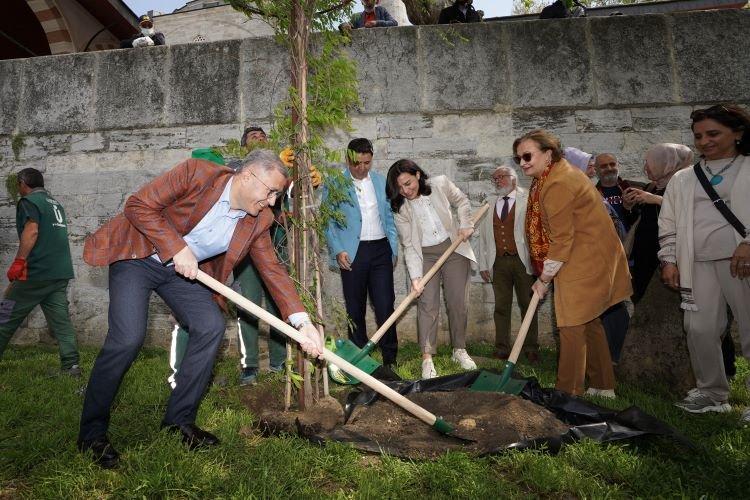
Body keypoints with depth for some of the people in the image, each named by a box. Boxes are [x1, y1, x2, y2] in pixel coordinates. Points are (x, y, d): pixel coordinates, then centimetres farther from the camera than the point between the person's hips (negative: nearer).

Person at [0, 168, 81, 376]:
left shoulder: (28, 201, -3)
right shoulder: (56, 204, 21)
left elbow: (31, 231, -19)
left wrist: (18, 262, -22)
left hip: (38, 272, -7)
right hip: (61, 273, 7)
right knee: (61, 319, 4)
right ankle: (71, 365, -1)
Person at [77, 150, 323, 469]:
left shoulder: (258, 220, -8)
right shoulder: (196, 173, -24)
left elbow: (272, 269, -7)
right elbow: (138, 206, -21)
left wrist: (303, 322, -16)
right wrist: (177, 249, -28)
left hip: (181, 269, 6)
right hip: (136, 254, -5)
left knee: (211, 326, -9)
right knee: (128, 338, -19)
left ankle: (179, 418, 8)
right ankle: (92, 432, 2)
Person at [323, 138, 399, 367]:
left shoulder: (381, 181, 12)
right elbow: (327, 220, 0)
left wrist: (394, 249, 11)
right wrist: (338, 250, -9)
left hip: (381, 249, 3)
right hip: (352, 252, -2)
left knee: (385, 305, 0)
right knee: (355, 309, 5)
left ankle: (390, 358, 13)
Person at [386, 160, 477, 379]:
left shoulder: (440, 184, -10)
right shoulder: (401, 208, -12)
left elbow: (461, 202, 9)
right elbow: (409, 246, -14)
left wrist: (466, 225, -5)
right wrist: (415, 276, -22)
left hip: (454, 248, 1)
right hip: (425, 256, -1)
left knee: (459, 302, 7)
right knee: (428, 305, -8)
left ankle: (459, 350, 23)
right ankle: (427, 358, -2)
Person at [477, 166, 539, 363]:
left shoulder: (527, 201, 2)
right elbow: (483, 236, 13)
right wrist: (483, 264, 7)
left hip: (523, 260, -3)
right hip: (498, 262, 3)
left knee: (527, 305, 5)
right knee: (501, 306, 6)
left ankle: (531, 349, 16)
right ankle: (502, 349, 14)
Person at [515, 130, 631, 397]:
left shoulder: (557, 184, -21)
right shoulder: (561, 172, 12)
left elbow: (562, 240, -21)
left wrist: (544, 279, -11)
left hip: (583, 263, -11)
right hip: (593, 259, 11)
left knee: (572, 327, -5)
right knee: (589, 323, 18)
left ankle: (568, 393, 3)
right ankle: (603, 386, 31)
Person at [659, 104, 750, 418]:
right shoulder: (682, 179, 17)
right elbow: (668, 224, 15)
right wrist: (668, 259, 6)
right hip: (698, 264, 4)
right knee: (700, 329, 4)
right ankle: (711, 393, 19)